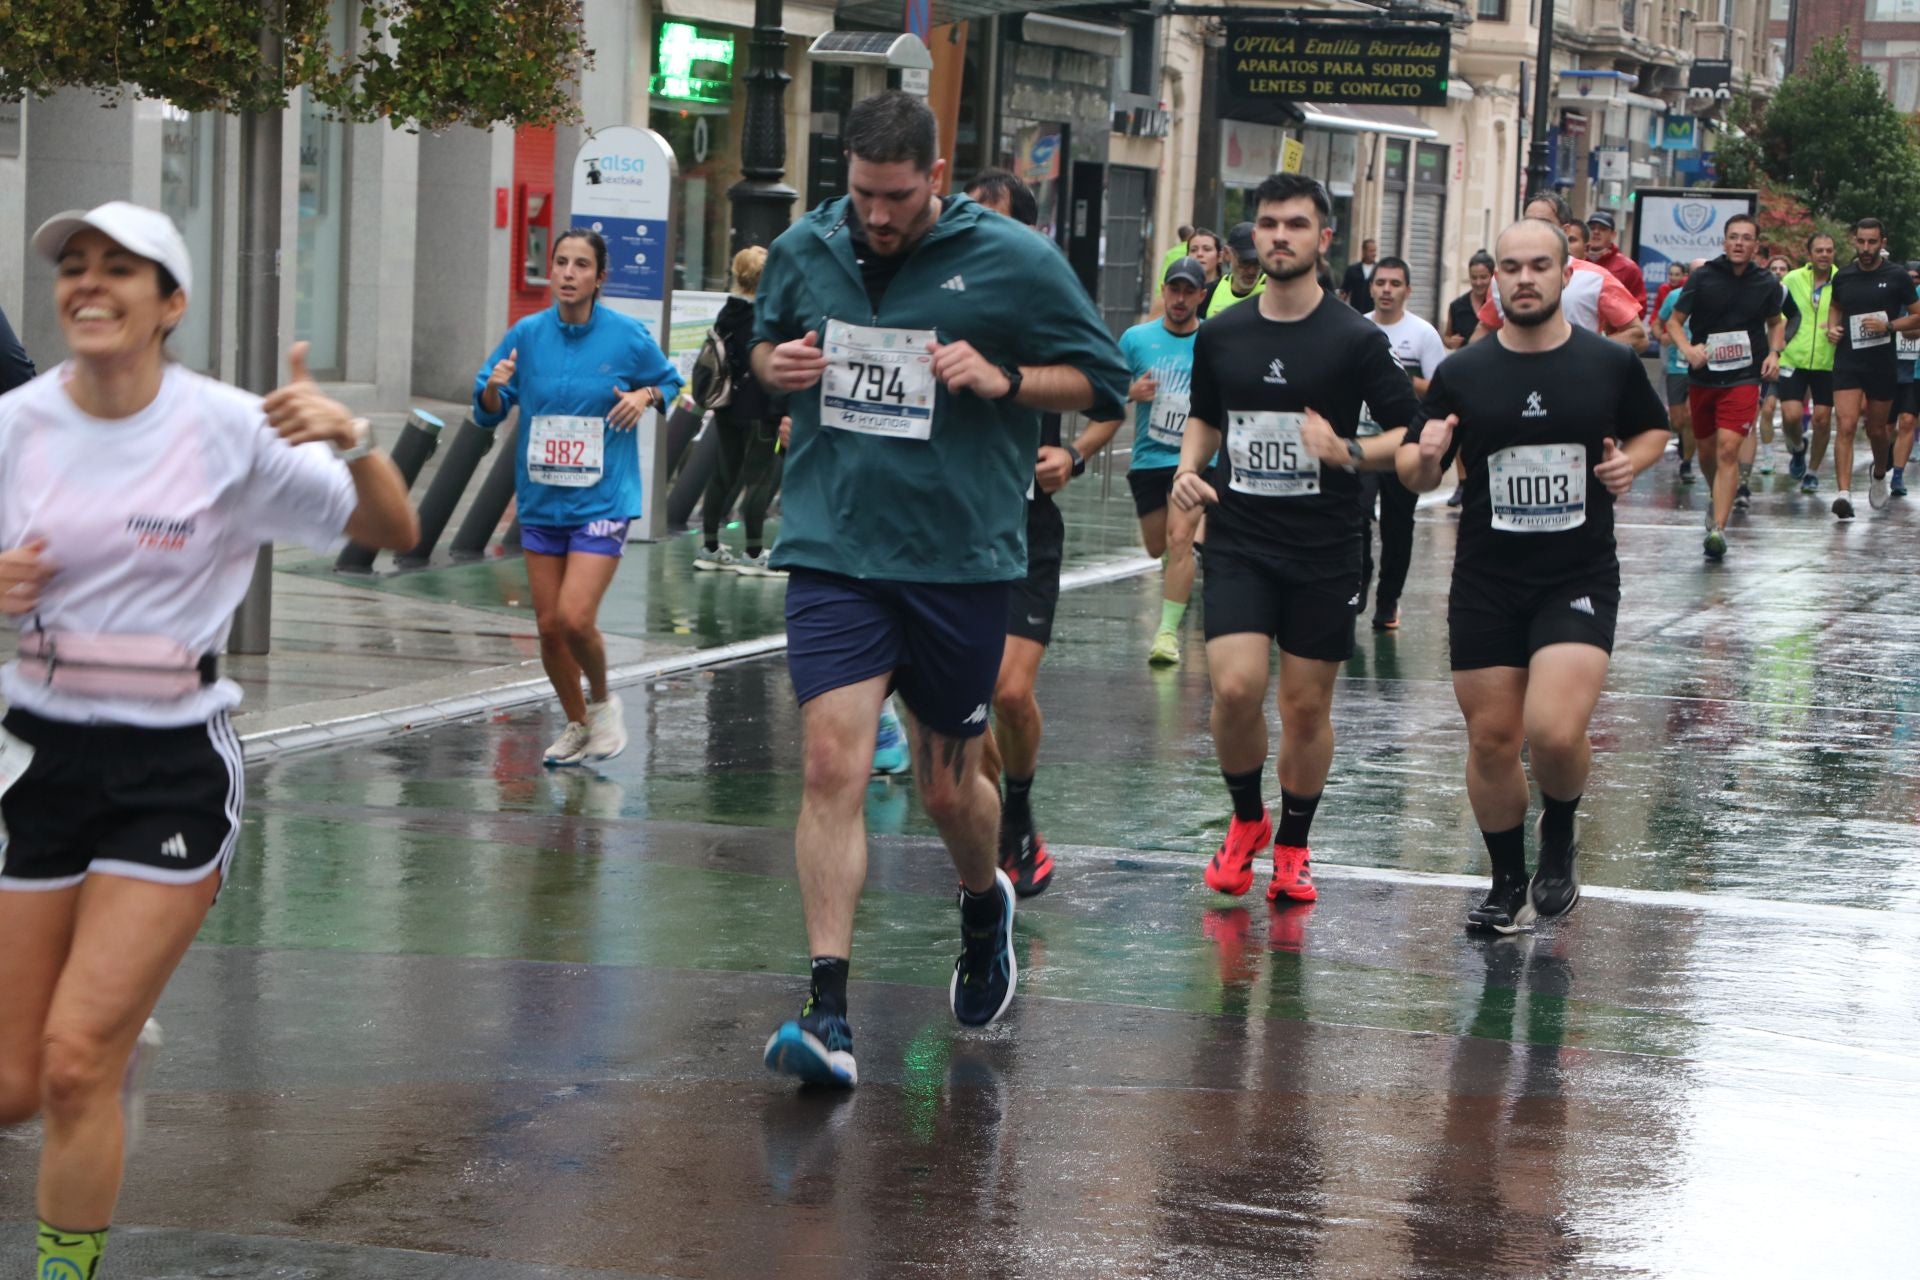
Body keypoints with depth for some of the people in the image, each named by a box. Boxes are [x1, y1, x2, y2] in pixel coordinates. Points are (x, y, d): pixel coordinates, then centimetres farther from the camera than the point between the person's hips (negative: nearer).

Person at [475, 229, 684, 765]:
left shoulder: (627, 335, -6)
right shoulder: (527, 335, 0)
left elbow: (669, 380, 12)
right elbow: (488, 414, 5)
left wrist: (646, 395, -10)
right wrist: (494, 388, -17)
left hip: (602, 500, -3)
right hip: (541, 501, 3)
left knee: (575, 618, -17)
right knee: (549, 626, 6)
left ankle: (602, 701, 13)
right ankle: (577, 726, 28)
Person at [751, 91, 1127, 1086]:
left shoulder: (1013, 261, -5)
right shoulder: (803, 250, 3)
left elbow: (1101, 379, 2)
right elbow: (764, 345, 22)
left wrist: (1004, 380, -16)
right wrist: (776, 366, -2)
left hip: (962, 558, -1)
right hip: (832, 548, 1)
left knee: (947, 787, 10)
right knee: (832, 762, -14)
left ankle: (984, 903, 45)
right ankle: (827, 1011, -15)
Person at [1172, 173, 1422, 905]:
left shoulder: (1355, 339, -5)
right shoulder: (1220, 335, 6)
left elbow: (1411, 436, -3)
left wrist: (1348, 454, -21)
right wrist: (1189, 469, 3)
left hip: (1324, 550, -1)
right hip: (1238, 543, 2)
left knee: (1307, 706, 5)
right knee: (1236, 687, -14)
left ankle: (1292, 845, 24)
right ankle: (1246, 819, 12)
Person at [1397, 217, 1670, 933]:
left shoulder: (1611, 365, 0)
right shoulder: (1463, 373, 2)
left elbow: (1654, 430, 17)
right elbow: (1415, 477, 7)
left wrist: (1632, 462, -5)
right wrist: (1425, 456, -17)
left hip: (1581, 579, -2)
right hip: (1485, 584, 2)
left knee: (1555, 733, -18)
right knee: (1491, 739, 4)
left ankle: (1560, 835, 14)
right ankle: (1508, 885, 24)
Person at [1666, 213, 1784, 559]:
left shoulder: (1766, 283, 1)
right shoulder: (1703, 277, -4)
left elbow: (1776, 322, 19)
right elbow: (1674, 322, 0)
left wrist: (1773, 353, 1)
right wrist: (1688, 349, -19)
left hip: (1743, 378, -2)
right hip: (1703, 376, 2)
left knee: (1728, 449, -16)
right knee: (1706, 449, 15)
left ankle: (1717, 528, -20)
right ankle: (1716, 498, 46)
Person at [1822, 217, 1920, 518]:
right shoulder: (1843, 276, 5)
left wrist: (1888, 326, -15)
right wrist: (1832, 327, 3)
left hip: (1882, 365, -1)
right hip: (1847, 361, 1)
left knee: (1877, 429, 13)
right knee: (1846, 425, -13)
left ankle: (1879, 475, 43)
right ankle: (1844, 494, -20)